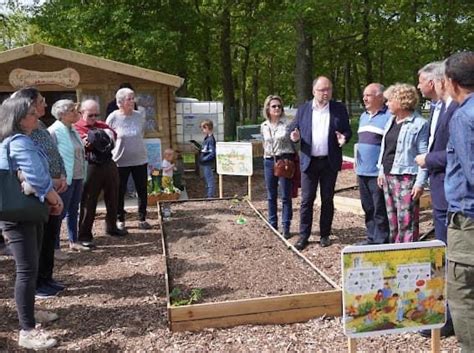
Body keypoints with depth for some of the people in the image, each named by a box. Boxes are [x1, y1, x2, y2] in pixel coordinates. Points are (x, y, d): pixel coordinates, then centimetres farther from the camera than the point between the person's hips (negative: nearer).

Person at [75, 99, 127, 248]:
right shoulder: (77, 127, -2)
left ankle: (111, 227, 35)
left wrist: (97, 136, -12)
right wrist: (104, 135, -11)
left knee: (112, 198, 17)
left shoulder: (101, 124, 17)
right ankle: (84, 235, 7)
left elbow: (113, 134, 3)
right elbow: (87, 141, -15)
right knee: (88, 202, -1)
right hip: (91, 167, -7)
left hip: (109, 164, 7)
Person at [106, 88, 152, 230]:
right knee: (120, 192, 8)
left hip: (140, 160, 3)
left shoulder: (139, 116, 0)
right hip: (120, 161, -3)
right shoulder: (113, 117, -9)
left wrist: (134, 144, 12)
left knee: (142, 191, 8)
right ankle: (120, 220, 21)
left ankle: (142, 219, 21)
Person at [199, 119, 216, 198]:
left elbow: (212, 153, -24)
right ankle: (208, 196, 30)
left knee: (210, 181, -2)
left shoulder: (210, 139, -20)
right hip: (204, 164, 10)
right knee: (207, 181, 19)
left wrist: (203, 159, -22)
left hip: (208, 164, -10)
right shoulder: (206, 138, 10)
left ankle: (210, 196, 4)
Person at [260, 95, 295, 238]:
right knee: (271, 196, 10)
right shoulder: (264, 126, 7)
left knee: (286, 196, 0)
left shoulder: (287, 123, -6)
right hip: (269, 161, 4)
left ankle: (286, 227, 9)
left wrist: (292, 161, -7)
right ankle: (272, 225, 21)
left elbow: (295, 142, -2)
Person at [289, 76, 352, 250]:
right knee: (306, 199, 1)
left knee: (327, 199, 8)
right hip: (309, 161, 0)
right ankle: (304, 235, 10)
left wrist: (343, 137, -16)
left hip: (330, 162, 0)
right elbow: (293, 128, 10)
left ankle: (325, 235, 20)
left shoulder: (339, 109, 4)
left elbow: (347, 130, 7)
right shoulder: (303, 109, 5)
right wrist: (294, 135, -13)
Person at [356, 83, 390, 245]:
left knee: (380, 210, 0)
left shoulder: (389, 116, -10)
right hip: (362, 171, 8)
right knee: (368, 208, 15)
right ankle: (371, 238, 26)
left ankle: (381, 241, 9)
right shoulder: (363, 116, 16)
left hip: (378, 173, -8)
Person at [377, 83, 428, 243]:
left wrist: (420, 182, -16)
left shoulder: (419, 124, -10)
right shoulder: (391, 121, 14)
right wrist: (382, 172, 17)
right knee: (392, 220, 15)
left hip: (406, 178, -8)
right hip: (388, 177, 8)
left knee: (406, 222, -6)